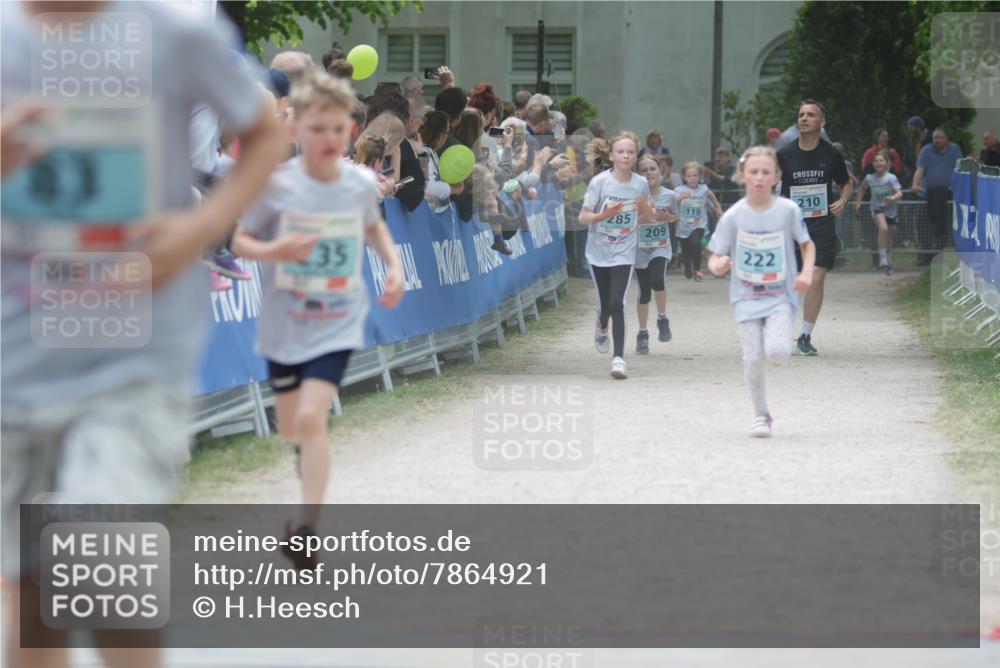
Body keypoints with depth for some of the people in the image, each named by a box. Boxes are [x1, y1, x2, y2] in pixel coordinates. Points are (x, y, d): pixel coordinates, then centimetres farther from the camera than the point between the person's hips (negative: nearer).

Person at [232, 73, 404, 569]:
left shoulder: (362, 183, -6)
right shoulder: (277, 185, -13)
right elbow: (241, 240, -4)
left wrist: (393, 264, 3)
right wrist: (273, 251, -25)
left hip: (337, 323, -1)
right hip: (284, 322, 1)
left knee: (311, 418, -18)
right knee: (290, 427, 16)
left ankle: (307, 529, -13)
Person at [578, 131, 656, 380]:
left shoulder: (641, 184, -2)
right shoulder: (600, 182, -10)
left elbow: (646, 218, 10)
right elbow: (583, 217, -9)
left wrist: (648, 214, -14)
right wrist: (603, 215, -28)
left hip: (624, 253, 0)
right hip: (599, 252, 0)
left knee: (617, 303, -14)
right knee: (605, 304, 9)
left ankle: (619, 357, -13)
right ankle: (602, 327, 46)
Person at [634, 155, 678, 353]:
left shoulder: (669, 195, -3)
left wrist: (667, 216, -8)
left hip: (661, 247, 0)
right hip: (640, 248, 0)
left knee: (657, 279, -26)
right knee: (644, 292, 6)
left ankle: (662, 319, -1)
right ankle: (642, 334, 24)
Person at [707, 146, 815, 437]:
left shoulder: (788, 210, -6)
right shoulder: (733, 216, -5)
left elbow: (807, 244, 8)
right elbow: (715, 258, -1)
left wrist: (806, 273, -10)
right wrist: (718, 265, -25)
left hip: (780, 296, -1)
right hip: (745, 297, 1)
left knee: (777, 352, -21)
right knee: (753, 358, -7)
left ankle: (776, 338, 17)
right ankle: (761, 415, 13)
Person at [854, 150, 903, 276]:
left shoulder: (891, 178, -12)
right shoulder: (869, 178, -3)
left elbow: (900, 193, -20)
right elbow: (862, 188, 18)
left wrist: (893, 198, -40)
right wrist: (858, 202, 11)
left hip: (890, 210, 1)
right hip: (877, 209, -1)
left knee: (888, 237, 12)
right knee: (883, 228, -29)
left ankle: (887, 258, 37)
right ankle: (883, 258, -26)